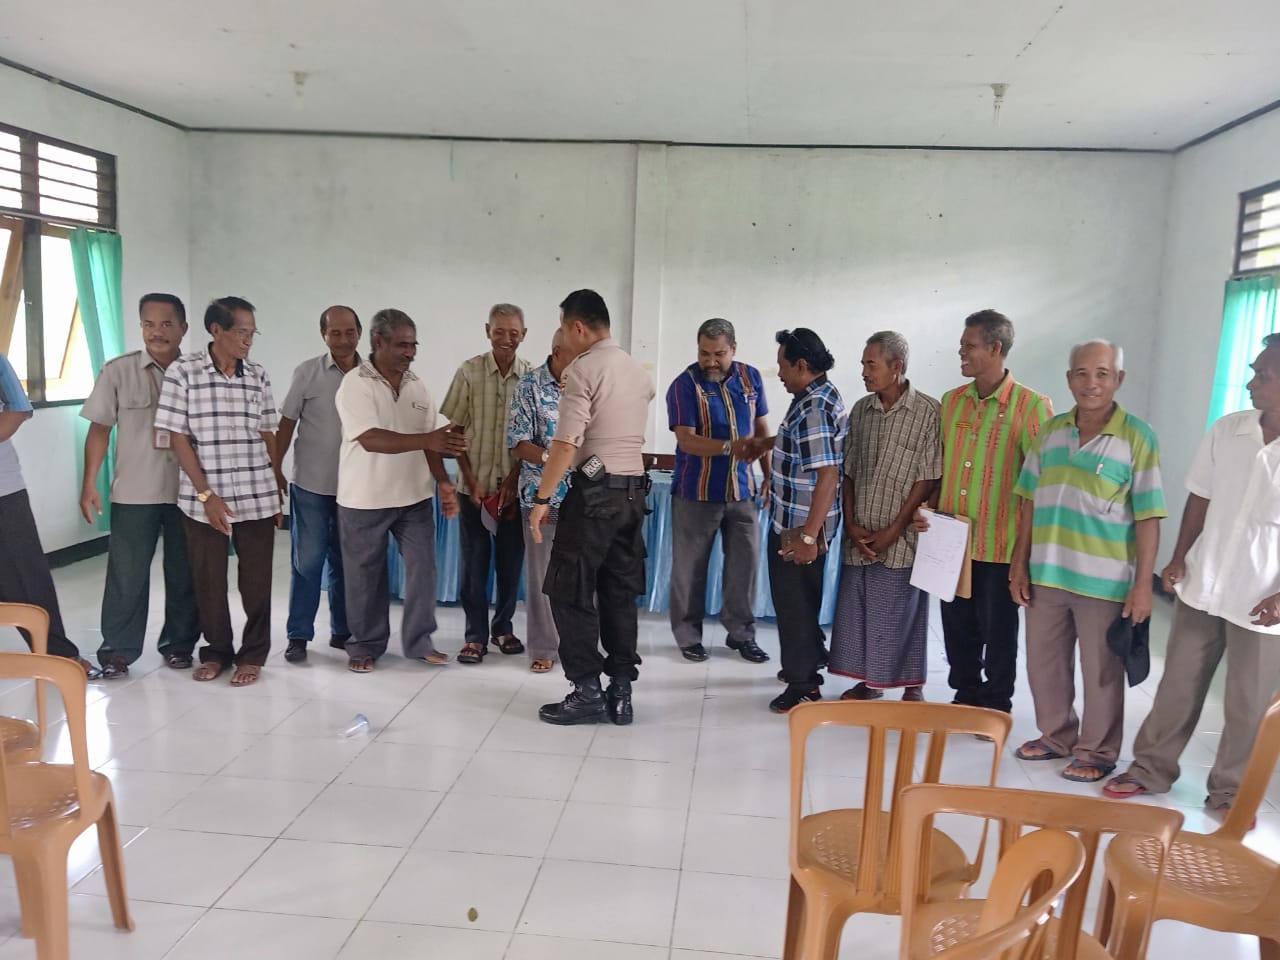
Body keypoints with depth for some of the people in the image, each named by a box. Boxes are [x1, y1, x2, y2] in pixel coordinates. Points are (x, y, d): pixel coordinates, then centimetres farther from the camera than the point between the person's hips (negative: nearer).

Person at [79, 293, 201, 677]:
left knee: (184, 574, 9)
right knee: (126, 574, 4)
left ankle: (179, 643, 24)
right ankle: (117, 650, 16)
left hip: (187, 492, 1)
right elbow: (100, 430, 3)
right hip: (134, 493, -1)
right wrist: (89, 483, -3)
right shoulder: (117, 371, -1)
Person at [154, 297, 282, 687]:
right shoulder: (183, 371, -6)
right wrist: (207, 495, -10)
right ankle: (216, 650, 28)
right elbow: (178, 438, -6)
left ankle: (253, 653, 22)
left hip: (257, 497, 2)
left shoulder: (258, 376, 4)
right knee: (208, 581, 9)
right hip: (203, 499, -2)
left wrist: (277, 493, 9)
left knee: (256, 580, 7)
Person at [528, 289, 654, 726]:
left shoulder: (582, 369, -11)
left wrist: (541, 498, -12)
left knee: (571, 592, 3)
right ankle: (621, 692, 16)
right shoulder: (639, 370, 13)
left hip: (595, 491, -8)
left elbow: (566, 445, -17)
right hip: (634, 490, 8)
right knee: (621, 592, 12)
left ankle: (588, 693, 5)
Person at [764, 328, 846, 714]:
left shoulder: (814, 409, -24)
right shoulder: (819, 396, 8)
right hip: (791, 522, 10)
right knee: (797, 599, 23)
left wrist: (808, 535, -29)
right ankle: (807, 665, 39)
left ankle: (803, 687, 15)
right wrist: (765, 444, 33)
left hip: (799, 527, -10)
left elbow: (827, 474, -29)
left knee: (795, 603, 2)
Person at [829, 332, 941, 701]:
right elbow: (849, 472, 9)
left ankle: (913, 686, 22)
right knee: (857, 609, 10)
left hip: (901, 538, -4)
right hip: (859, 535, 5)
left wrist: (892, 531, -11)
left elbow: (928, 478, -10)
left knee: (903, 612, 5)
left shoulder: (927, 411, -9)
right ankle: (867, 680, 26)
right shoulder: (860, 410, 6)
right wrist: (851, 524, -2)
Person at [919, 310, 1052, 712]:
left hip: (1001, 543, -5)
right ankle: (964, 698, 33)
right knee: (957, 626, 15)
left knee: (998, 632, 9)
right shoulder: (951, 401, 7)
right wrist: (925, 508, 2)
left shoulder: (1031, 405, -9)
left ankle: (996, 709, 26)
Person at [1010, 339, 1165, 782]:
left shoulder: (1137, 437, -8)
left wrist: (1142, 584, -12)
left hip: (1104, 580, -4)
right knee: (1043, 664, 16)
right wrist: (1019, 564, 5)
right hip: (1046, 575, 5)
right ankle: (1056, 736, 36)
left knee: (1101, 672, 9)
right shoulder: (1050, 431, 5)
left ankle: (1097, 753, 27)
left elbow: (1148, 517, -8)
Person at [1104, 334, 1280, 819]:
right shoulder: (1225, 430, -2)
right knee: (1177, 685, 14)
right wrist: (1179, 557, 3)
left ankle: (1230, 792, 29)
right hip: (1202, 587, 4)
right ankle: (1151, 768, 30)